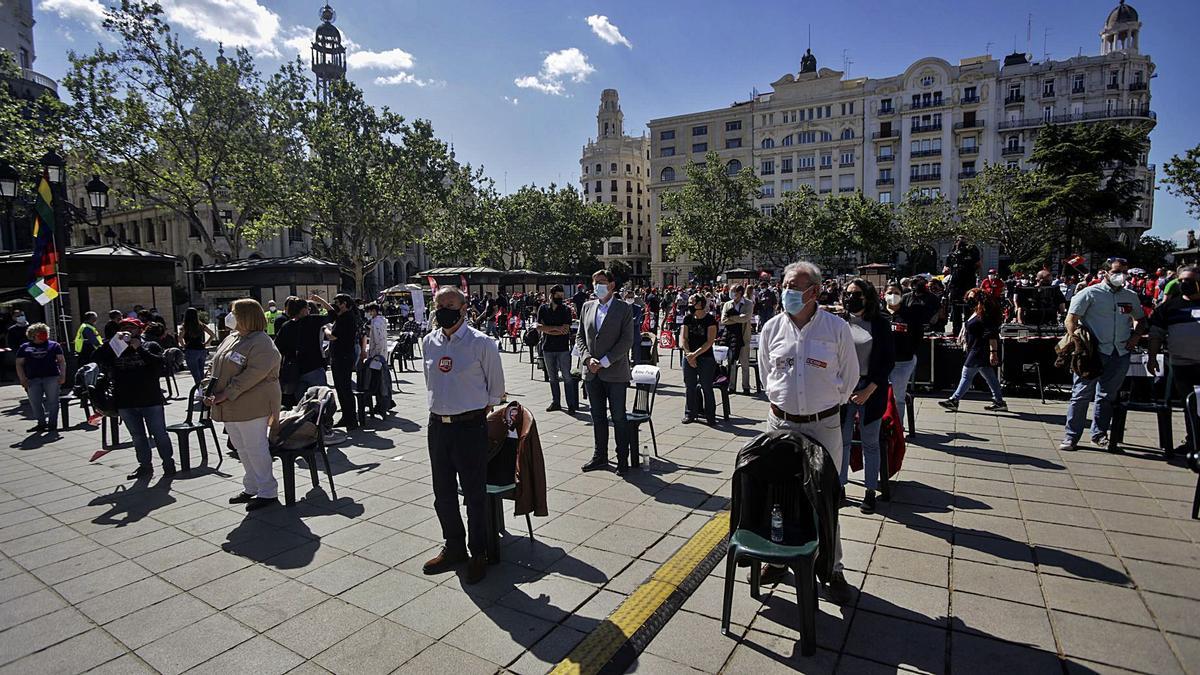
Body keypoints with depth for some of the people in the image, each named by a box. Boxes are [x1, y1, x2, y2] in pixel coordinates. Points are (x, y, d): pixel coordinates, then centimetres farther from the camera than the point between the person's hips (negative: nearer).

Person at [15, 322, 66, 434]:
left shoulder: (54, 345, 9)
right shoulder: (24, 347, 12)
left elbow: (62, 361, 7)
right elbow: (19, 364, 11)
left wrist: (62, 376, -3)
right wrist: (23, 379, 1)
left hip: (52, 377, -2)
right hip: (33, 380, 2)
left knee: (52, 401, -1)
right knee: (35, 403, 2)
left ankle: (52, 424, 4)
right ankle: (41, 423, 13)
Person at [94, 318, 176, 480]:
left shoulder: (151, 346, 2)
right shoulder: (115, 349, 9)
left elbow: (159, 364, -14)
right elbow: (98, 358, -9)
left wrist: (140, 348, -17)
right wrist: (113, 340, -15)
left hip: (151, 400, -3)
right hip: (126, 403, 3)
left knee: (159, 434, 4)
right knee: (138, 437, 13)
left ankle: (168, 464, 15)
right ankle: (145, 466, 23)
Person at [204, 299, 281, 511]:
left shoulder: (261, 343, -15)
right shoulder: (232, 338, 13)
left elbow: (254, 374, -24)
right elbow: (216, 366, 18)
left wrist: (227, 394, -22)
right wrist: (209, 390, 4)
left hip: (252, 406, -9)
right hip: (231, 407, 9)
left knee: (255, 448, -3)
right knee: (242, 448, 17)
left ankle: (268, 492, 8)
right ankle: (251, 488, 30)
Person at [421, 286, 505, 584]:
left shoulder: (481, 343, -11)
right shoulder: (428, 342, 5)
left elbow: (496, 388, -2)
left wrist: (481, 416, 2)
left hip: (470, 425, -5)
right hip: (437, 424, 6)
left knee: (475, 494, 6)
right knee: (443, 494, 17)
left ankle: (478, 553, 25)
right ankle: (453, 547, 37)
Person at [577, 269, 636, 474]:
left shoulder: (624, 309, -4)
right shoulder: (587, 307, 10)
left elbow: (627, 340, -10)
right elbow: (580, 336, 11)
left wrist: (604, 361, -15)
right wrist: (588, 358, -7)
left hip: (615, 372, -4)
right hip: (592, 373, 5)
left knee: (618, 417, 2)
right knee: (598, 417, 13)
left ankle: (623, 459, 13)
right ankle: (600, 457, 25)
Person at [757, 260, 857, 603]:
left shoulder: (837, 328, -6)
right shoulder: (772, 328, 1)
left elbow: (849, 376, 6)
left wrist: (827, 405, 9)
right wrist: (780, 402, 12)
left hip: (823, 425, -2)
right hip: (781, 422, 3)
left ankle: (833, 569, 21)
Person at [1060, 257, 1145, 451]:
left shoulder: (1131, 297, 14)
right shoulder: (1090, 293, -3)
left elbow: (1139, 319, 28)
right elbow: (1071, 320, -6)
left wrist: (1135, 335, 9)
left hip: (1120, 353, 5)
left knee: (1107, 396, 12)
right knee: (1082, 394, -4)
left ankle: (1099, 434, 23)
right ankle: (1071, 436, 1)